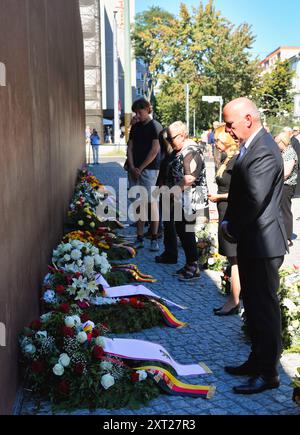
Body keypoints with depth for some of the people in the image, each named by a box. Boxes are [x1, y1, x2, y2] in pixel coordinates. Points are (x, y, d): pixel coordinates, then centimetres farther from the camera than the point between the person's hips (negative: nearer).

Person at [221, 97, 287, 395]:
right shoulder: (250, 146, 11)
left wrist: (231, 226, -11)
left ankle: (268, 373, 13)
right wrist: (229, 222, 4)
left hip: (263, 243, -10)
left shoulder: (263, 152, -21)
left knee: (264, 307, 0)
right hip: (250, 241, 10)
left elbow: (255, 201, -25)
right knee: (253, 305, 19)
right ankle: (257, 360, 33)